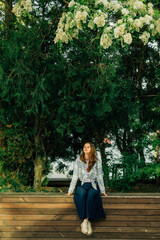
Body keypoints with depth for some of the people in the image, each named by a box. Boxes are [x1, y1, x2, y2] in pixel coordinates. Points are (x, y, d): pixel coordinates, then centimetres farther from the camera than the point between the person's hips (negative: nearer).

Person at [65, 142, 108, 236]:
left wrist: (102, 191, -3)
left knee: (91, 195, -35)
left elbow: (99, 176, 2)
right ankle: (87, 222, -31)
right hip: (81, 185, 1)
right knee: (82, 194, -34)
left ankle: (85, 221, -32)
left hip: (93, 186, 0)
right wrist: (70, 191, 0)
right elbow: (75, 176, 5)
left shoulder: (97, 161, 2)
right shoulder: (78, 160, 4)